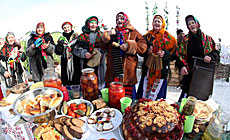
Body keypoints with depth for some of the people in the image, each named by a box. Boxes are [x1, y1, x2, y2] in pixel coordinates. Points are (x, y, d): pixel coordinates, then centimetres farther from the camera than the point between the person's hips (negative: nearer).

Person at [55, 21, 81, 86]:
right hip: (65, 61, 2)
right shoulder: (61, 38, 12)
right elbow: (57, 51, 7)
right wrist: (60, 45, -12)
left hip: (75, 60, -2)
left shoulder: (76, 36, 6)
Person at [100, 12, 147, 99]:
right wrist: (107, 36, -6)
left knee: (127, 94, 2)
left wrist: (129, 45, -17)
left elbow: (143, 47, -4)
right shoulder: (112, 32, 19)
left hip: (128, 70, -2)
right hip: (112, 69, 3)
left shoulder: (134, 33, 9)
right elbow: (103, 46, 12)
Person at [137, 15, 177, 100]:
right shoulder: (148, 35, 13)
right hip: (148, 67, 2)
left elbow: (173, 51, 3)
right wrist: (146, 51, -7)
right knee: (144, 94, 3)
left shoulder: (168, 37, 7)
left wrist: (165, 53, -15)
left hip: (161, 68, -2)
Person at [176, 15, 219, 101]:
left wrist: (210, 56, -12)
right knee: (185, 93, -1)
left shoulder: (207, 39, 9)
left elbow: (215, 52, 12)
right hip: (189, 72, 0)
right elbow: (180, 54, 3)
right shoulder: (185, 39, 10)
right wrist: (182, 66, -13)